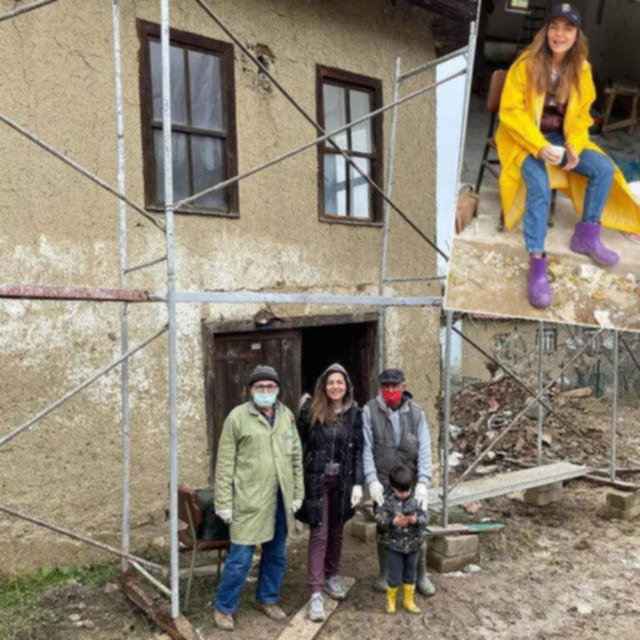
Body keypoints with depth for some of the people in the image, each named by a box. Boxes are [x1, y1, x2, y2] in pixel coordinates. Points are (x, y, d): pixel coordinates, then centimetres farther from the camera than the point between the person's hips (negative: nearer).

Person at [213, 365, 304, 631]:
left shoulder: (287, 416, 7)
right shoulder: (238, 417, -8)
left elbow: (296, 457, 12)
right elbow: (225, 464, -7)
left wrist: (297, 493, 9)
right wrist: (223, 502, -8)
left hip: (280, 500, 5)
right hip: (249, 500, -5)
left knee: (276, 554, 16)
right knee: (240, 558, 0)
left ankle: (267, 599, 36)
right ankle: (224, 607, 20)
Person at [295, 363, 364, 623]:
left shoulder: (354, 413, 0)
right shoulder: (310, 409, -7)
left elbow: (358, 450, 1)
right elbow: (299, 444, -3)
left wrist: (358, 483, -4)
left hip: (342, 480, 3)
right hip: (316, 480, -3)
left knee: (336, 531, 15)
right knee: (319, 534, -3)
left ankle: (331, 576, 35)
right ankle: (316, 593, 2)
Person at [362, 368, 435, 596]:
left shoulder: (415, 412, -1)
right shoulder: (370, 411, -5)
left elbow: (424, 449, -5)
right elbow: (367, 448, -7)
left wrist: (423, 482, -14)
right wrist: (372, 480, -15)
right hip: (383, 483, -1)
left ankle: (421, 575, 25)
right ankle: (385, 574, 30)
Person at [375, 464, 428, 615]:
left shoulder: (416, 501, -6)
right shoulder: (388, 502, -10)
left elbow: (425, 518, -7)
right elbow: (379, 519, -11)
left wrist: (416, 520, -27)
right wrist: (393, 522, -25)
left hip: (413, 545, 2)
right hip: (394, 546, -2)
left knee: (410, 575, 17)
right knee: (395, 576, 6)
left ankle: (408, 601, 35)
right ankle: (391, 601, 29)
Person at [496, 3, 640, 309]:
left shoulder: (582, 69, 2)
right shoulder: (526, 64, -12)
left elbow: (581, 114, 9)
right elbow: (511, 111, -15)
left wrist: (574, 145, -12)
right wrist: (540, 146, -26)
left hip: (562, 138, 6)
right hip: (526, 139, -5)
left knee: (604, 168, -11)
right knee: (539, 185, -32)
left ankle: (586, 235, 4)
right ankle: (536, 263, -35)